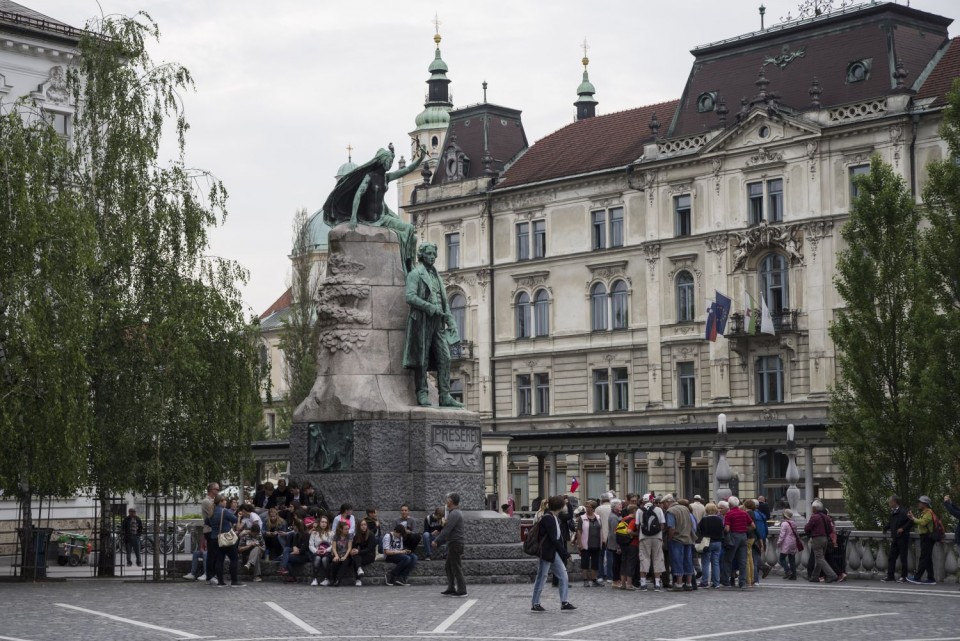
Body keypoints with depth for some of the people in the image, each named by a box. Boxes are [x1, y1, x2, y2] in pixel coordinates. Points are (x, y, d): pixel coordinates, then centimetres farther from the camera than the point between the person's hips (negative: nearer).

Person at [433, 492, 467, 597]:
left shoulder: (454, 514, -17)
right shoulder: (456, 512, 16)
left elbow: (447, 530, -22)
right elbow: (447, 529, 21)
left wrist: (436, 541, -17)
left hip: (455, 544, -10)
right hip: (453, 544, 10)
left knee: (456, 568, -5)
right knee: (448, 567, 14)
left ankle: (461, 590, -2)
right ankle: (451, 589, 18)